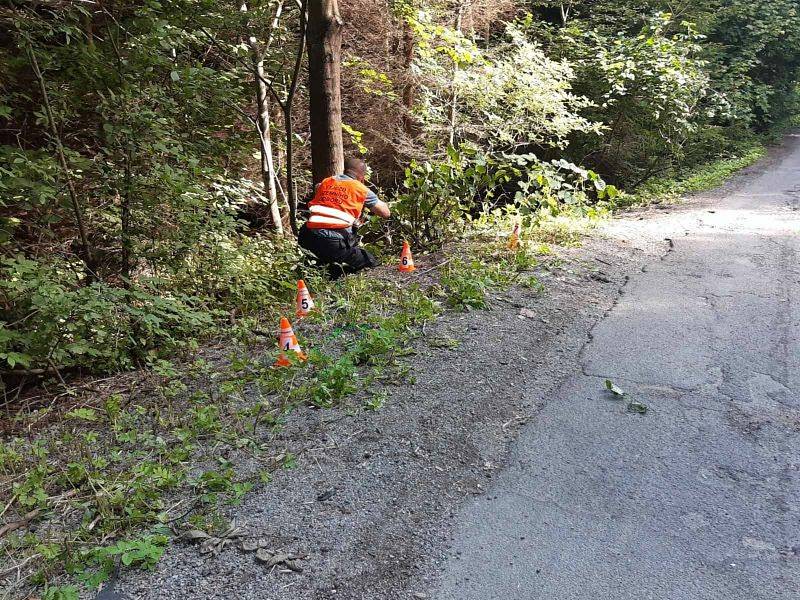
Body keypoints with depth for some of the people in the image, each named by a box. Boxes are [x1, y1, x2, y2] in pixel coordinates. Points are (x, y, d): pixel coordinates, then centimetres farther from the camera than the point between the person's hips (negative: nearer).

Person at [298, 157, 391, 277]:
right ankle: (338, 270, -13)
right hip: (336, 242, -5)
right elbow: (386, 213, 13)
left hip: (308, 240, 5)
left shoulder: (325, 182, 19)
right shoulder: (361, 189, 8)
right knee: (372, 264, 9)